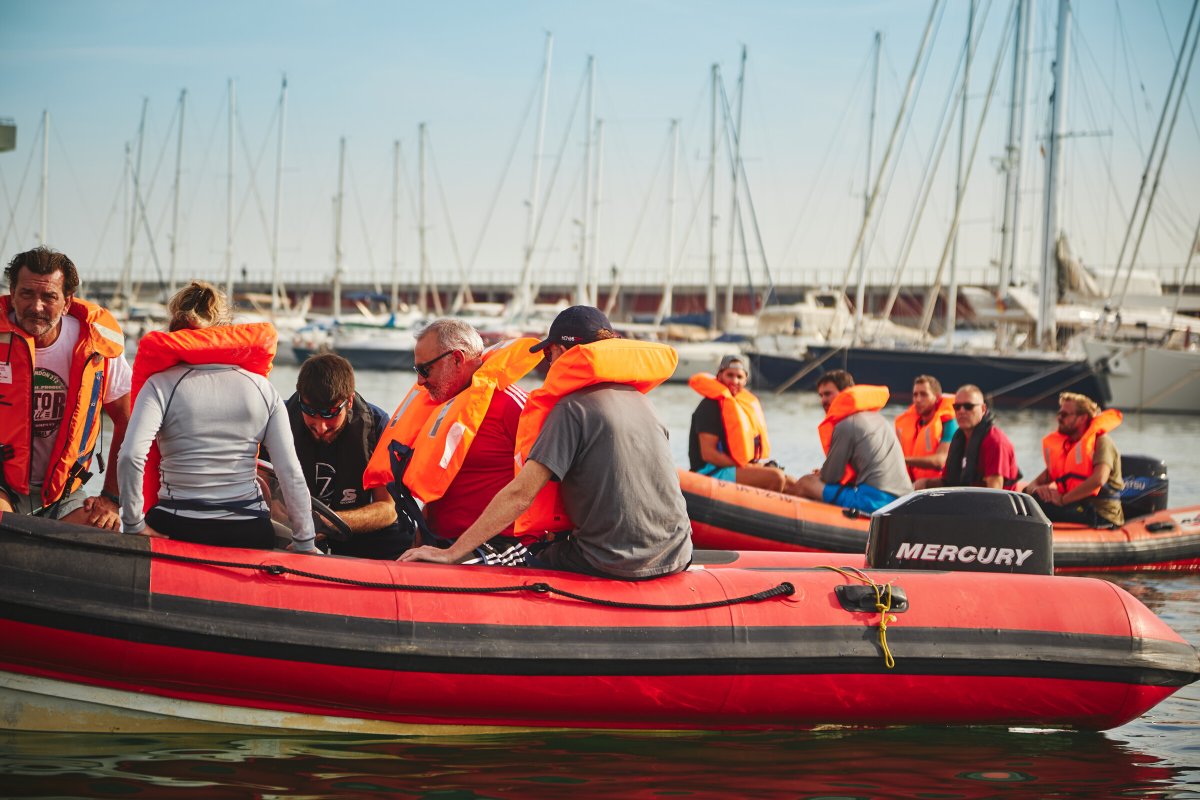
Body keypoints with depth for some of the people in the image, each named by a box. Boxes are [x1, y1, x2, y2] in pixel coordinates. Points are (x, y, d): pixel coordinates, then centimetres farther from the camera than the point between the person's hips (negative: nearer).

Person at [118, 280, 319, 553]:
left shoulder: (161, 385, -1)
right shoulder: (262, 387, 6)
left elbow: (131, 456, -16)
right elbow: (291, 472, 1)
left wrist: (134, 525, -6)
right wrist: (305, 544, 8)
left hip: (174, 529, -2)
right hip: (250, 535, 2)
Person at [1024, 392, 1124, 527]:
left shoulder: (1101, 441, -4)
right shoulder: (1065, 446, 20)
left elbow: (1098, 479, -23)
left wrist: (1063, 499, -20)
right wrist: (1035, 488, -9)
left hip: (1101, 515, -8)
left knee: (1040, 505, -27)